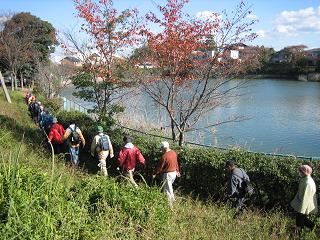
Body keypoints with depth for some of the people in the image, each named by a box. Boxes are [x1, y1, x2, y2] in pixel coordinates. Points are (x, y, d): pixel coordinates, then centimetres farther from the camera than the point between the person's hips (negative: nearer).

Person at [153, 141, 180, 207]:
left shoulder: (164, 156, -25)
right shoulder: (174, 153, -2)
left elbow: (159, 166, -16)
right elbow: (176, 163, 12)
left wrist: (154, 174, -3)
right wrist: (177, 171, 25)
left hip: (168, 174, -8)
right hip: (174, 173, 8)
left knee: (167, 189, 7)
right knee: (170, 186, 27)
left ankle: (170, 203, 15)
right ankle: (172, 198, 40)